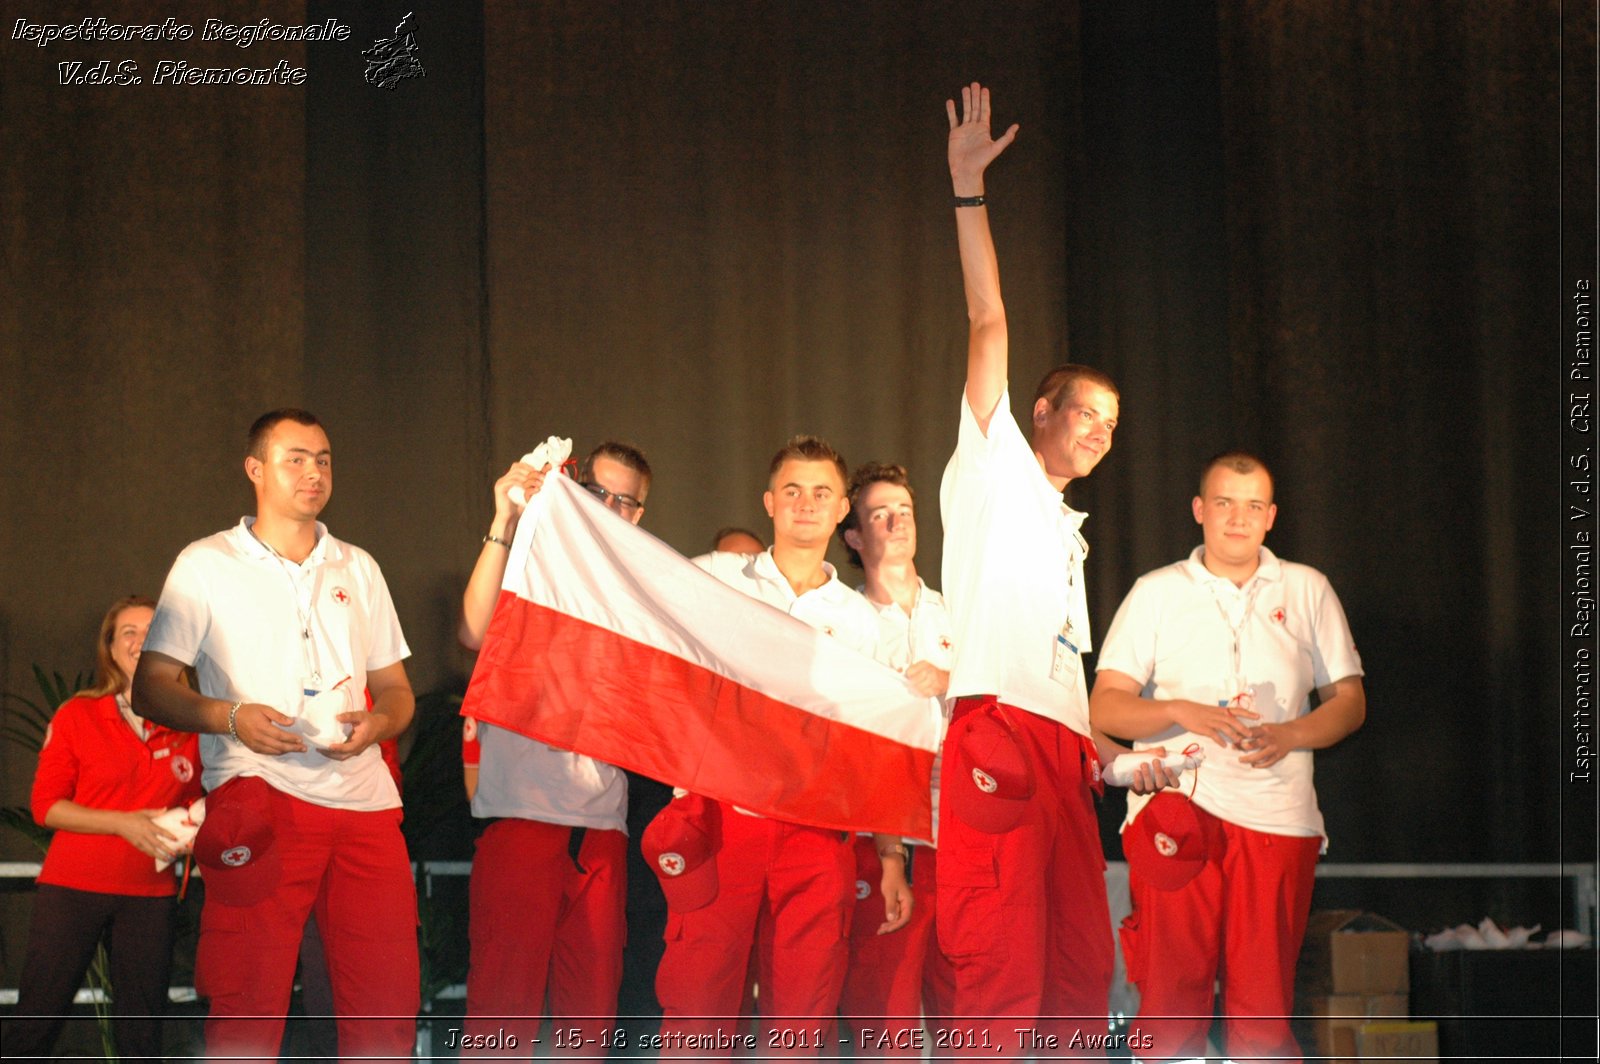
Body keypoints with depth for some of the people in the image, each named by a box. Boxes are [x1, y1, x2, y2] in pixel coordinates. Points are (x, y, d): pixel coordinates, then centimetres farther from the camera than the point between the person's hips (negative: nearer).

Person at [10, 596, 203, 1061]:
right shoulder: (77, 716, 0)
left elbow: (197, 800, 18)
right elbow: (46, 805, -3)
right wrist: (122, 823, -14)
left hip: (149, 892, 2)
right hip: (73, 886, -2)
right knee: (37, 1016, -4)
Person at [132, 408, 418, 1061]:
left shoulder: (357, 569, 20)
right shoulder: (205, 566, 8)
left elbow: (396, 690, 22)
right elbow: (151, 689, 4)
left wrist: (376, 724, -2)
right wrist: (231, 717, -14)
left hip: (363, 800, 4)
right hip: (260, 800, -4)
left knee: (388, 1001, -2)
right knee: (247, 1005, -10)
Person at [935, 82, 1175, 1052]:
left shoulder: (1068, 535, 31)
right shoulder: (995, 470, 10)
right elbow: (989, 327, -1)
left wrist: (1113, 753, 19)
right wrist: (970, 191, -7)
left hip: (1064, 755, 8)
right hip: (997, 743, -8)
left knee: (1083, 976, 4)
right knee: (1005, 983, -15)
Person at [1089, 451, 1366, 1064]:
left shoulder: (1307, 591, 15)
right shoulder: (1156, 593, 12)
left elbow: (1349, 702, 14)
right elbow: (1104, 707, 5)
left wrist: (1289, 736, -6)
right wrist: (1181, 713, -13)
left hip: (1277, 817, 1)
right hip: (1175, 812, 0)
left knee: (1264, 1005, -5)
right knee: (1171, 997, -6)